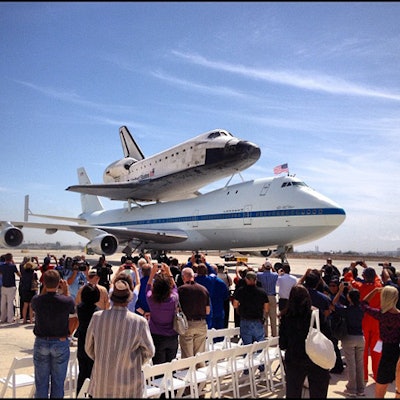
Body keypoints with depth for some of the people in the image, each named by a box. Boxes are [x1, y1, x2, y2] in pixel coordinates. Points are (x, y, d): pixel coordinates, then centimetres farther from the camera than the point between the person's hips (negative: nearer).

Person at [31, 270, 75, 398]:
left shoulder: (36, 300, -15)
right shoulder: (66, 301, -19)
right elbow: (72, 309, 4)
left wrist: (44, 289, 5)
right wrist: (66, 291, 4)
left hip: (41, 343, 1)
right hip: (61, 343, -1)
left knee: (41, 382, 15)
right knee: (58, 382, 13)